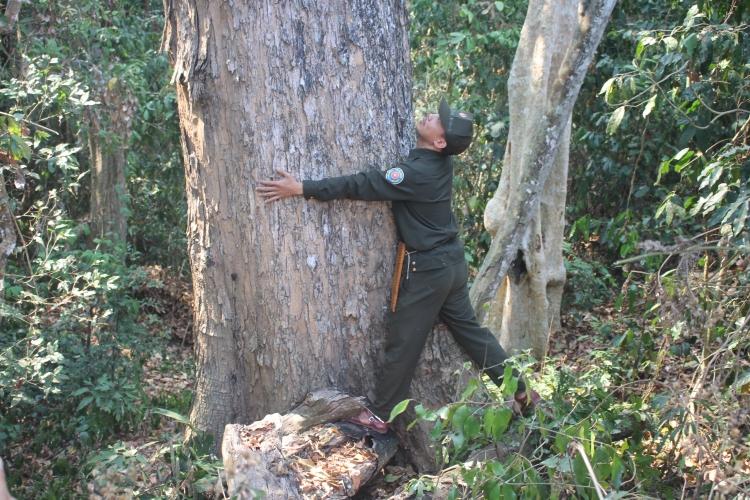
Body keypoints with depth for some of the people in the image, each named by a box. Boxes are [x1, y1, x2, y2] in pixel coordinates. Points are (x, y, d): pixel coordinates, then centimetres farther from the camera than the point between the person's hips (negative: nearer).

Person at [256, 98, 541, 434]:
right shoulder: (441, 161, 1)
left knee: (403, 342, 4)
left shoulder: (418, 172, -25)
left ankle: (380, 415, 18)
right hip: (453, 260, 9)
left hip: (427, 268, -9)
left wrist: (303, 188, -23)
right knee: (468, 328, 19)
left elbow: (362, 186, -25)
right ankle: (521, 391, 26)